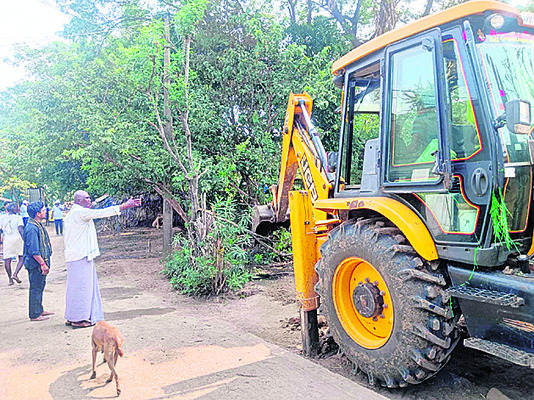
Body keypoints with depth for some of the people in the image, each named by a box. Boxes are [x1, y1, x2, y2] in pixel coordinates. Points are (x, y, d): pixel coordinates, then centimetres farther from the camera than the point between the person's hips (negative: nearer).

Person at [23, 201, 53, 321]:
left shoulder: (38, 225, 12)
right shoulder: (32, 228, -21)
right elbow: (34, 250, -24)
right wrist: (43, 264, -21)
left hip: (39, 263, 10)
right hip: (36, 264, -10)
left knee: (40, 286, 19)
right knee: (36, 288, -1)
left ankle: (40, 310, 31)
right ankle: (35, 315, 8)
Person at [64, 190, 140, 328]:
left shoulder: (71, 214, 17)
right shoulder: (80, 212, -14)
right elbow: (101, 213, -19)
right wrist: (125, 206, -18)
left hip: (73, 255, 10)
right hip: (81, 256, -10)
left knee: (76, 286, 15)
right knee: (82, 286, -3)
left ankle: (71, 317, 23)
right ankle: (78, 319, 4)